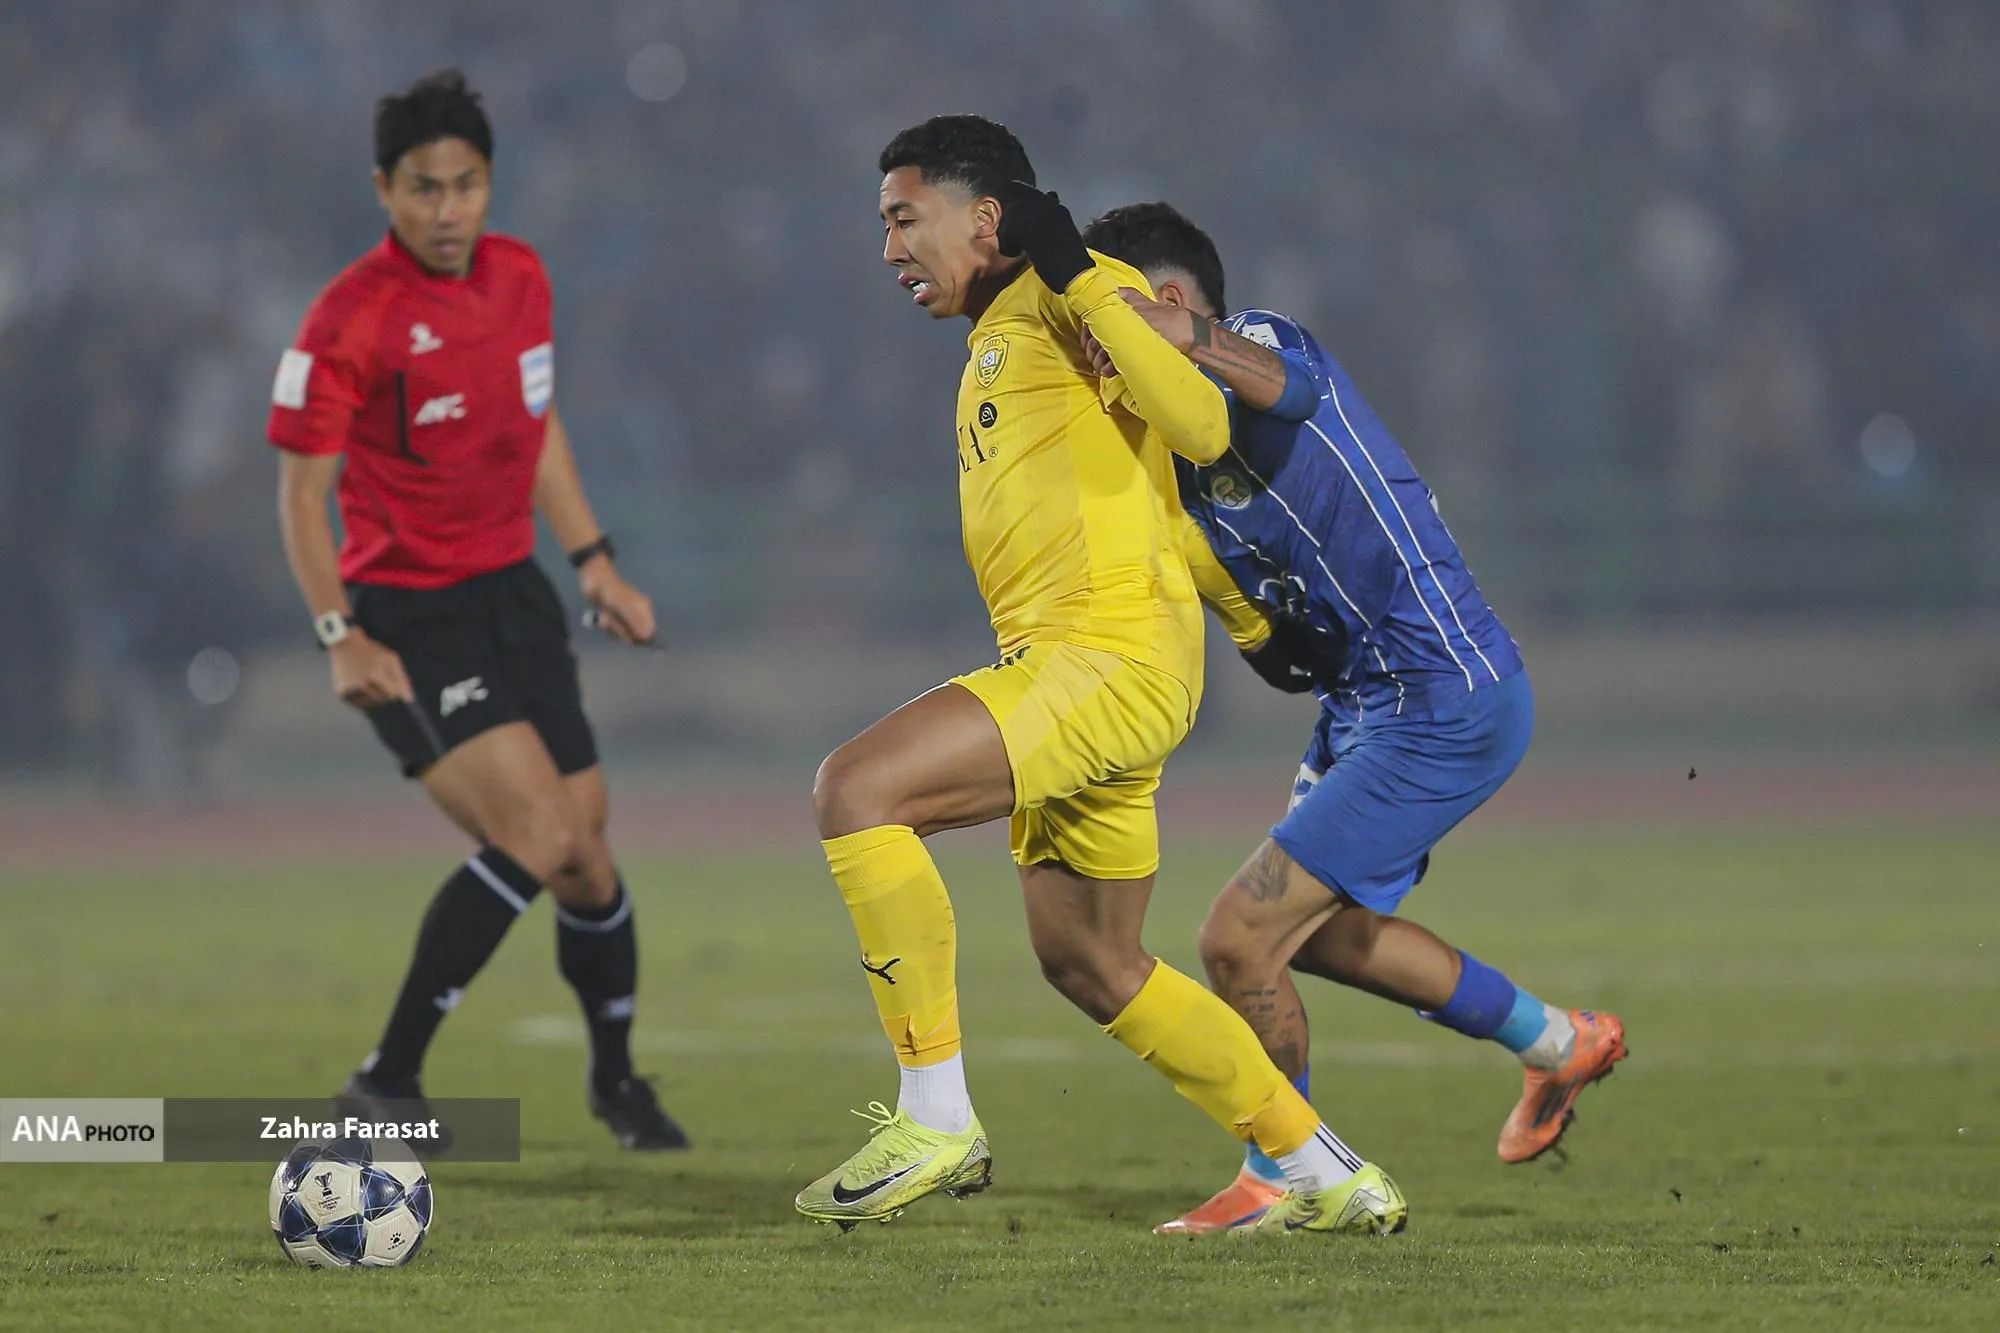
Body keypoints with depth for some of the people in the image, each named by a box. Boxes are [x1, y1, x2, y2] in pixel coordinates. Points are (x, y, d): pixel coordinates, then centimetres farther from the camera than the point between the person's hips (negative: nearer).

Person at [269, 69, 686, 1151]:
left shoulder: (520, 277, 5)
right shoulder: (352, 317, -16)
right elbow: (301, 488, -14)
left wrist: (594, 562, 17)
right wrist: (340, 635, -24)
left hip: (512, 596, 7)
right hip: (409, 618, -7)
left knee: (585, 852, 9)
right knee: (538, 834, -21)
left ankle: (616, 1078, 33)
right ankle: (388, 1081, -15)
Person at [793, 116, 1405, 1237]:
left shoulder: (1072, 297, -5)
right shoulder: (1001, 336, 24)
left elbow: (1200, 430, -20)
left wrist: (1077, 279, -21)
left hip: (1113, 657, -11)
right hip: (1069, 665, 11)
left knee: (857, 790, -22)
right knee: (1092, 966, 15)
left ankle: (937, 1122, -20)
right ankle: (1334, 1181, 24)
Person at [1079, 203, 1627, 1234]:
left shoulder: (1255, 342, -15)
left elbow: (1281, 381, -43)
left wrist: (1192, 343, -64)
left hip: (1444, 704, -11)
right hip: (1366, 700, 11)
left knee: (1238, 940, -10)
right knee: (1318, 927, 28)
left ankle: (1280, 1175, 12)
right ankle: (1557, 1043, 42)